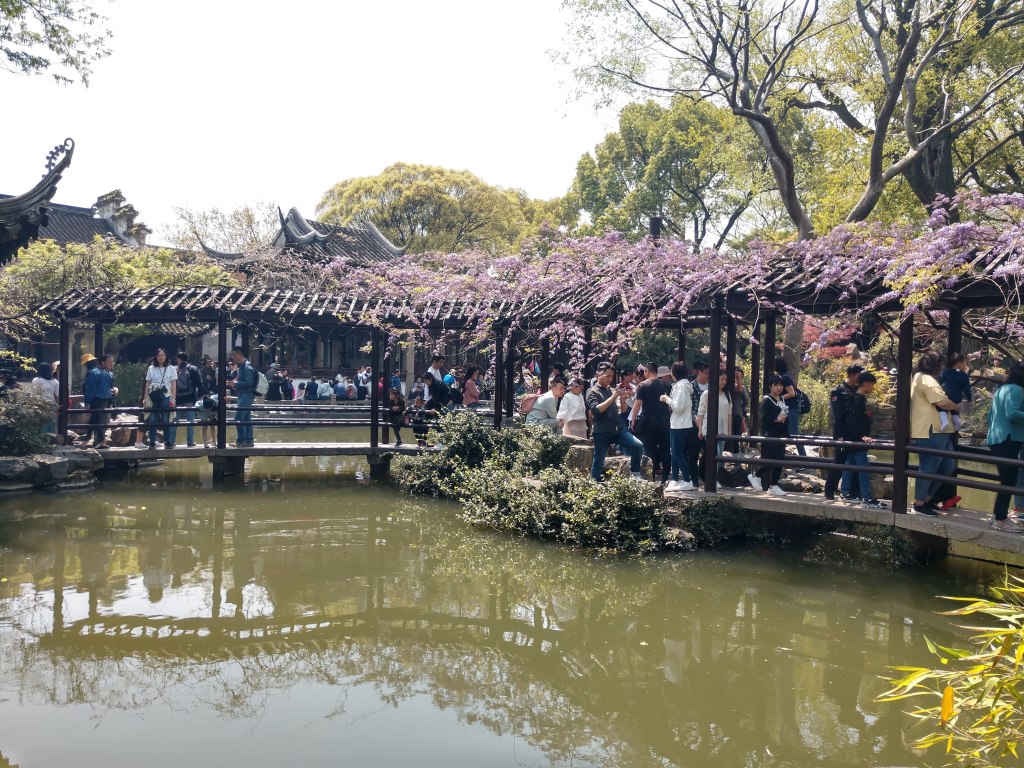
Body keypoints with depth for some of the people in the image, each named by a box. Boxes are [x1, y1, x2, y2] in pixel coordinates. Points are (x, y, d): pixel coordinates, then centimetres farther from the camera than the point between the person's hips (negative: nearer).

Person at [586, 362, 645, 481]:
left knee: (638, 445, -13)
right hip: (601, 433, -4)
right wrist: (612, 398, -18)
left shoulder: (612, 390, 15)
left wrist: (622, 400, -7)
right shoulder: (592, 392, -1)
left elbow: (623, 411, 13)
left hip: (618, 430, 4)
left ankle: (634, 474, 0)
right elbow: (596, 410, -17)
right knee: (598, 463, 0)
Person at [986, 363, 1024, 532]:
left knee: (1006, 479, 15)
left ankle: (998, 515, 18)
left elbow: (991, 415, 24)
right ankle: (1000, 520, -8)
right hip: (1008, 440, -10)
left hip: (997, 439, 10)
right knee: (1009, 480, -8)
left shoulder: (1001, 389, 17)